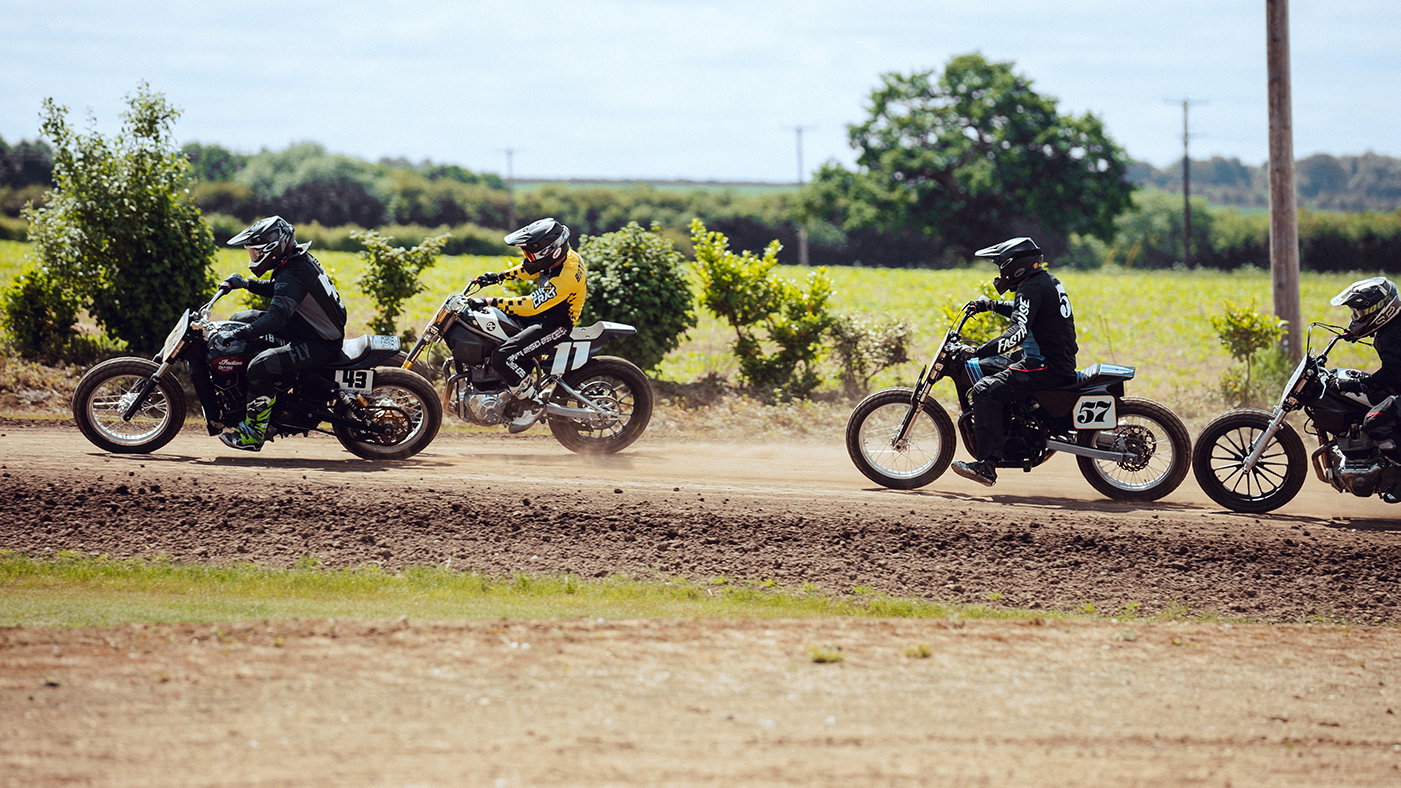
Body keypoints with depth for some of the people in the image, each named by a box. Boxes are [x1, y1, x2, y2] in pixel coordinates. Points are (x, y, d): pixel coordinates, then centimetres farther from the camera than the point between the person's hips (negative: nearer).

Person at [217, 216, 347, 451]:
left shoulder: (291, 276, -26)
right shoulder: (300, 260, 5)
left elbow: (276, 318, -37)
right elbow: (277, 290, 25)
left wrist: (236, 335, -40)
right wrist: (245, 283, 9)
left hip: (321, 345, -11)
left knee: (261, 365, -29)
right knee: (242, 319, 14)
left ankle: (253, 432, -21)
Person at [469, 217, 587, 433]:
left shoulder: (566, 277, -32)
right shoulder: (560, 256, -2)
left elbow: (531, 306, -35)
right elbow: (529, 268, 20)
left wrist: (492, 302, -36)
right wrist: (499, 276, 16)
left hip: (556, 326, -11)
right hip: (543, 316, 11)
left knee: (503, 357, -25)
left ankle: (533, 404, -7)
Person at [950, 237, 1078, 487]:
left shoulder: (1032, 288, -16)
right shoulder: (1047, 280, 15)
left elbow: (1019, 332, -29)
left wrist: (978, 351, -31)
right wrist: (991, 305, 30)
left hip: (1047, 365, -11)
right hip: (1060, 359, 11)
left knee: (986, 391, -22)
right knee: (987, 368, 25)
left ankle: (986, 465, -28)